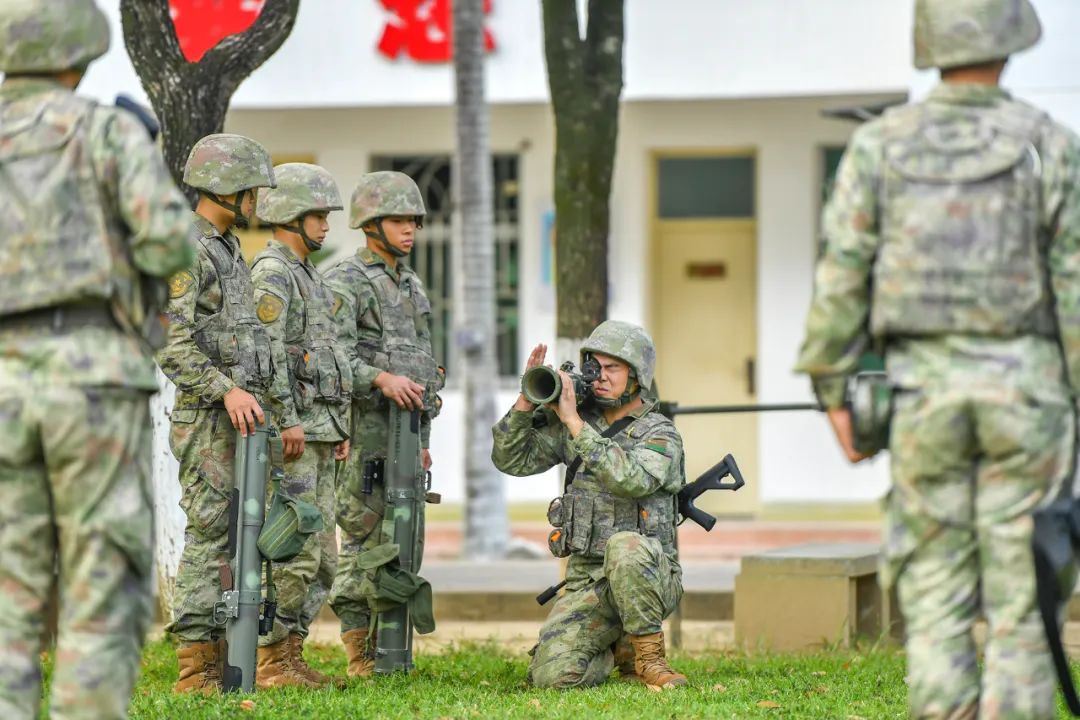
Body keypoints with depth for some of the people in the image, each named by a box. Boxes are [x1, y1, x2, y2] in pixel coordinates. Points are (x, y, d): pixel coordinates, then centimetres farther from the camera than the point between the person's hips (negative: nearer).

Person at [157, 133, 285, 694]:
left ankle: (219, 662, 14)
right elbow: (171, 345, -20)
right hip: (207, 418, -10)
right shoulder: (186, 250, -12)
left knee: (235, 538, 10)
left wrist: (285, 409, 22)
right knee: (208, 537, -8)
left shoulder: (229, 250, 19)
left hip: (243, 415, 10)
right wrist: (226, 390, -26)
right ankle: (194, 669, -6)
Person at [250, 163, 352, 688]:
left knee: (322, 556, 10)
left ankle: (290, 654, 13)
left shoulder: (308, 276, 22)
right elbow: (268, 354, -20)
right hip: (291, 433, -10)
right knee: (294, 553, -11)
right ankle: (268, 661, -8)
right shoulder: (271, 274, -10)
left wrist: (339, 428, 21)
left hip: (318, 432, 10)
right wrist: (287, 422, -24)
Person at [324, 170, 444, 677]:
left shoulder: (411, 286, 20)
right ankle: (359, 654, -4)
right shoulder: (345, 282, -6)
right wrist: (382, 379, -33)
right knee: (365, 540, -7)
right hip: (364, 431, -8)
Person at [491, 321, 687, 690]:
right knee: (552, 675, -20)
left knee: (624, 547, -40)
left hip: (648, 577, -4)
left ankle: (648, 655, -18)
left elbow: (630, 480, -27)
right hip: (587, 582, 4)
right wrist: (527, 400, -6)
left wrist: (574, 422, -26)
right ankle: (616, 652, 14)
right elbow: (511, 460, 7)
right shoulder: (577, 421, 10)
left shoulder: (660, 435, -6)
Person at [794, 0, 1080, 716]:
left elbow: (841, 277, -2)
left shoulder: (879, 146, -1)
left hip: (924, 387, 1)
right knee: (1021, 588, 3)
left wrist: (834, 390, 6)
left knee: (935, 588, 6)